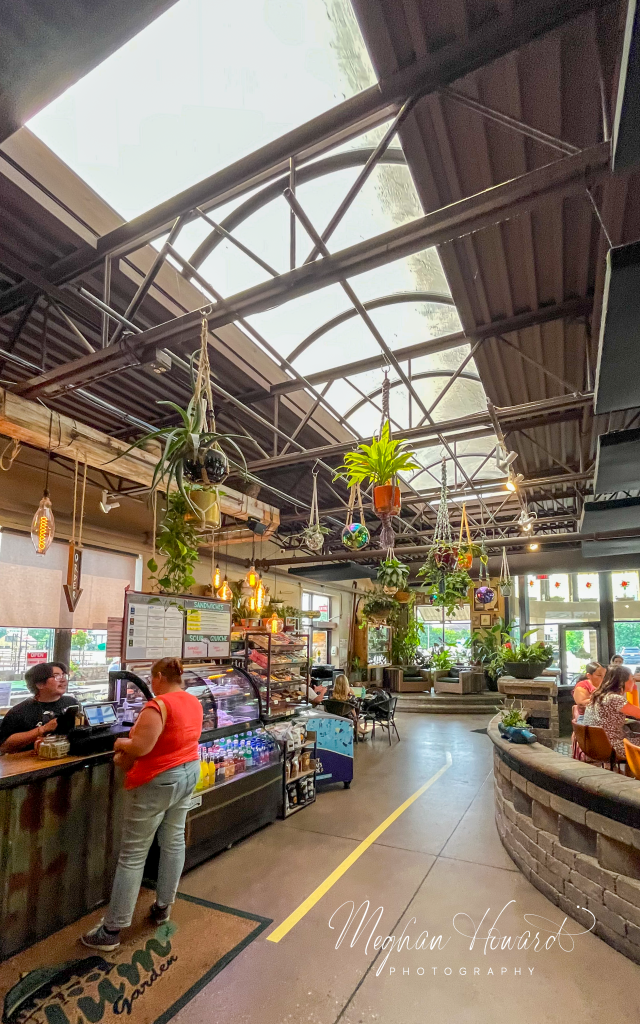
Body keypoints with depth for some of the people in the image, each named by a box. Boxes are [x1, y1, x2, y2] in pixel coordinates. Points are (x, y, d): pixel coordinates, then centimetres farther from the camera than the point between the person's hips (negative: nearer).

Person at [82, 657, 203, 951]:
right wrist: (131, 748, 9)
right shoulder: (194, 702, 2)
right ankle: (163, 906, 33)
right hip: (189, 772, 8)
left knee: (133, 855, 3)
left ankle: (111, 931, 15)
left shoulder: (159, 705, -24)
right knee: (174, 841, 19)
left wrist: (121, 744, -9)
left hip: (157, 782, -8)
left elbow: (140, 747, -29)